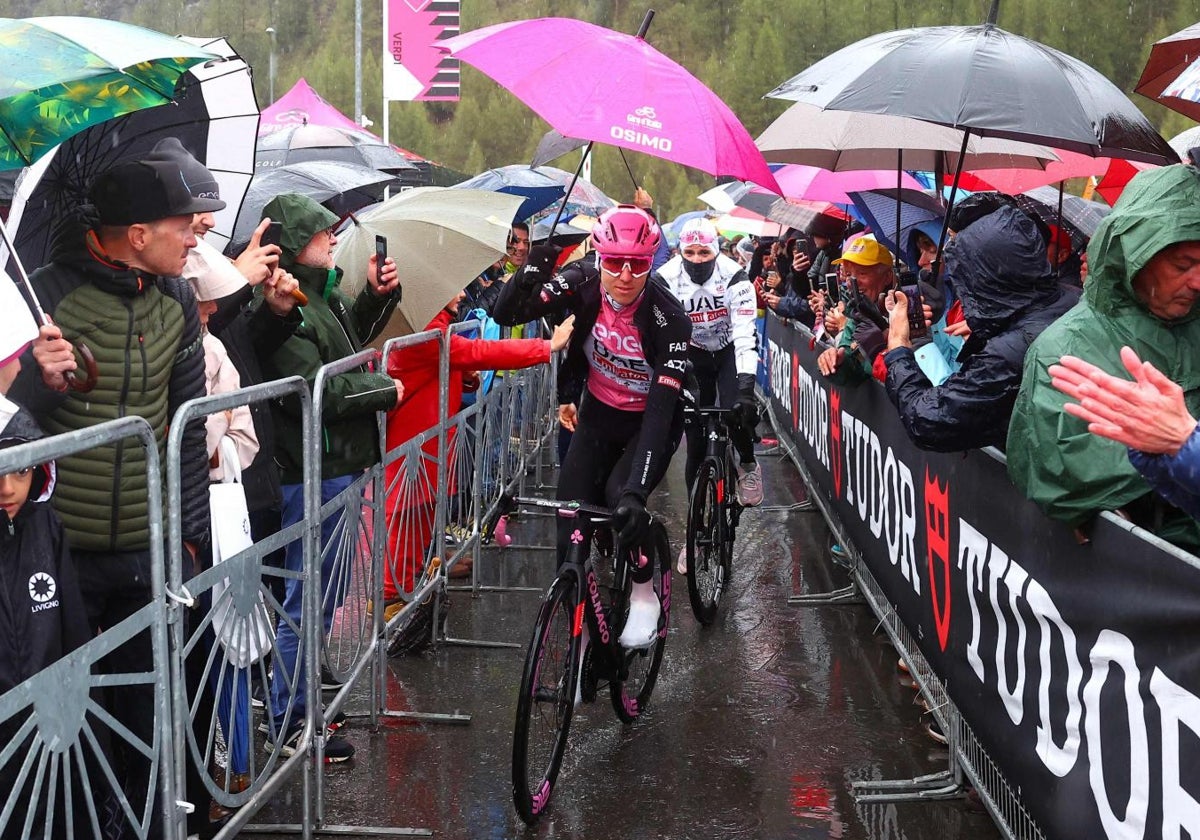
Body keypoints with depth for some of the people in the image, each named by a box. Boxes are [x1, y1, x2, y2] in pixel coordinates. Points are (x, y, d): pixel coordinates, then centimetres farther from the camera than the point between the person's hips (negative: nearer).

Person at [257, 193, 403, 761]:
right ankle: (289, 724, 10)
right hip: (311, 473, -10)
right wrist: (386, 389, -13)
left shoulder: (320, 293, 10)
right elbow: (314, 390, -26)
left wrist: (377, 296, 10)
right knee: (307, 600, -1)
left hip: (336, 464, 10)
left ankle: (300, 691, 36)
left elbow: (351, 338, 29)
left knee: (318, 592, 21)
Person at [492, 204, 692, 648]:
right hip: (598, 416, 3)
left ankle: (644, 595, -2)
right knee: (570, 518, -9)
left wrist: (634, 491, -43)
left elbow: (662, 408, -34)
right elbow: (506, 312, -26)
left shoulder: (669, 320, -29)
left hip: (649, 422, -3)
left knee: (622, 499, -29)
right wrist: (542, 258, -39)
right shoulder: (582, 287, -19)